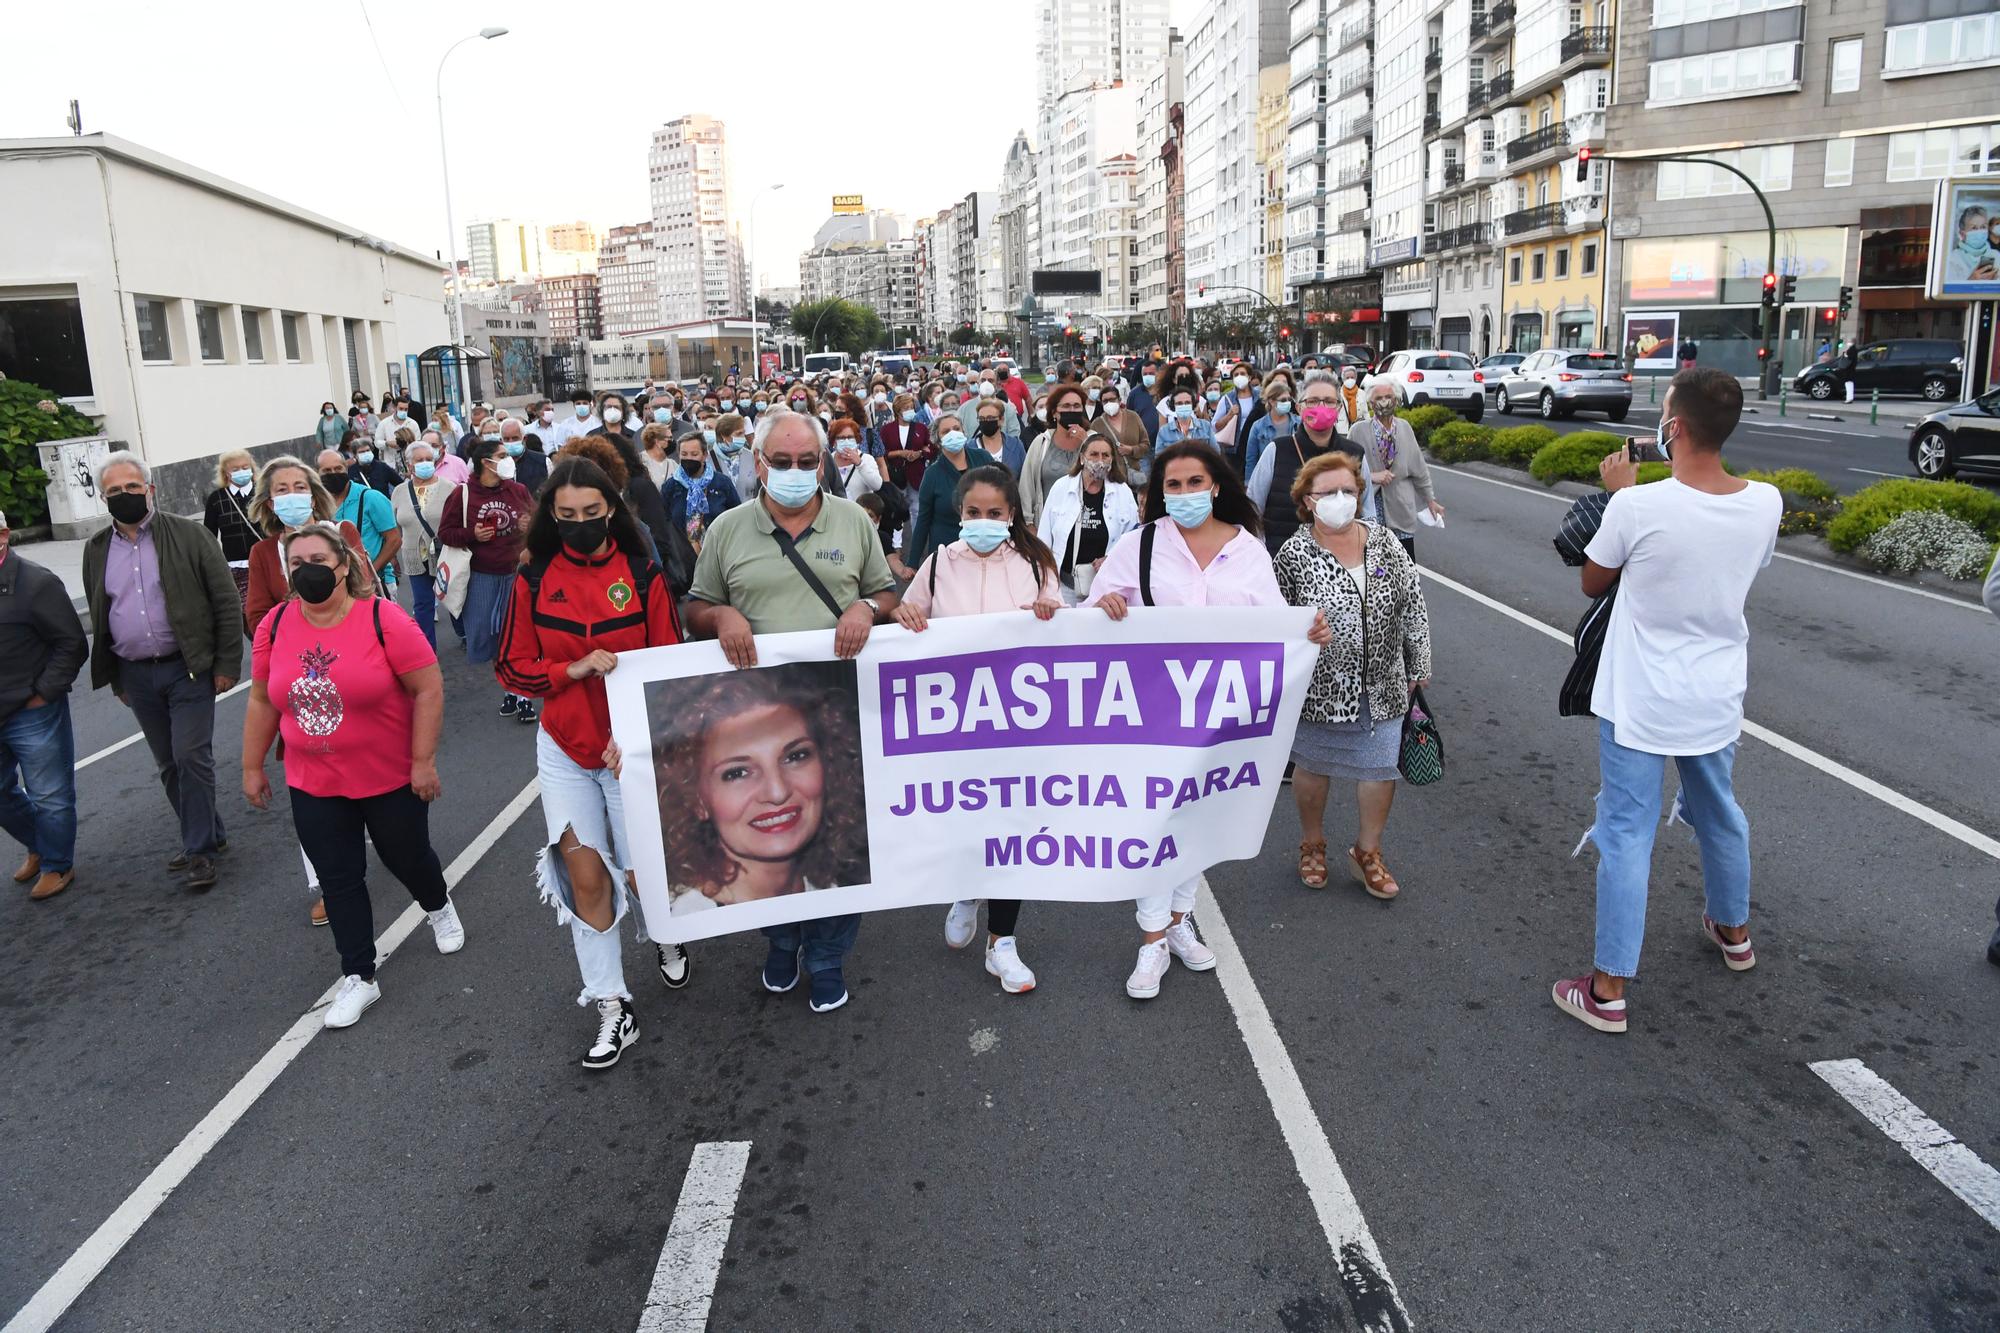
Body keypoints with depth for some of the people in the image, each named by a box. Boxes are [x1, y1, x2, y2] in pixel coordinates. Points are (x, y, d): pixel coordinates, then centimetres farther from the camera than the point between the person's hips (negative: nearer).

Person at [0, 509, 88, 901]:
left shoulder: (35, 583, -15)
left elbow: (72, 645, -12)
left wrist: (43, 694, -13)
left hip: (32, 716, -7)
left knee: (49, 797, 6)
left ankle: (57, 866, 23)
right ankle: (39, 847, 42)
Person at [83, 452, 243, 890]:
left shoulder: (188, 534, -5)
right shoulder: (97, 549, 8)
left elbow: (227, 602, -5)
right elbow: (99, 619, 16)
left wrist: (227, 663, -8)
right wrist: (115, 677, 15)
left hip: (189, 668, -5)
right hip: (136, 675, 5)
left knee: (191, 757, -8)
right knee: (169, 765, 11)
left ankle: (200, 848, 4)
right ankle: (205, 834, 25)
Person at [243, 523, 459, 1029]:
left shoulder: (383, 618, -18)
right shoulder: (275, 625, -4)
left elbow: (428, 689, -16)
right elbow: (262, 702, 7)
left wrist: (423, 762, -16)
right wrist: (253, 767, 11)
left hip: (391, 778, -3)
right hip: (313, 785, 3)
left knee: (407, 858, 16)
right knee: (338, 880, 8)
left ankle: (439, 907, 49)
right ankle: (358, 978, 21)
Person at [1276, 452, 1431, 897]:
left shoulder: (1383, 542, 0)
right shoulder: (1294, 554, -11)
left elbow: (1412, 605, 6)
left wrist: (1419, 664, 8)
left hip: (1381, 685, 3)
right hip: (1321, 687, -3)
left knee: (1381, 768, 8)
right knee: (1313, 767, 13)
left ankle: (1367, 851, 30)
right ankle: (1312, 845, 37)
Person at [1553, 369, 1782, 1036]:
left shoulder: (1637, 506, -23)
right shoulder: (1765, 503, -8)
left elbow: (1592, 583, -5)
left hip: (1640, 705, -5)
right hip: (1716, 699, 5)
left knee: (1627, 835, 1)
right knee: (1720, 816, 26)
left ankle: (1608, 990, 6)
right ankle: (1733, 931, 49)